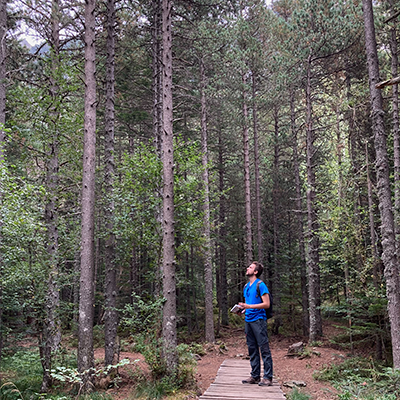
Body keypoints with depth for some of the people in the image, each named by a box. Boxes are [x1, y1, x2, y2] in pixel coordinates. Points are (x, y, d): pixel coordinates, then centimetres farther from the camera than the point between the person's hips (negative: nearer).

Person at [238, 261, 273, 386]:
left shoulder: (260, 285, -8)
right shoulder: (246, 287, 16)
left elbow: (266, 304, -14)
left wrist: (249, 306, -20)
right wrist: (242, 310, 5)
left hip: (258, 319, -8)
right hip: (248, 320, 8)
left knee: (264, 349, -4)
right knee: (252, 350, 11)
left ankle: (267, 377, -1)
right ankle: (255, 376, 18)